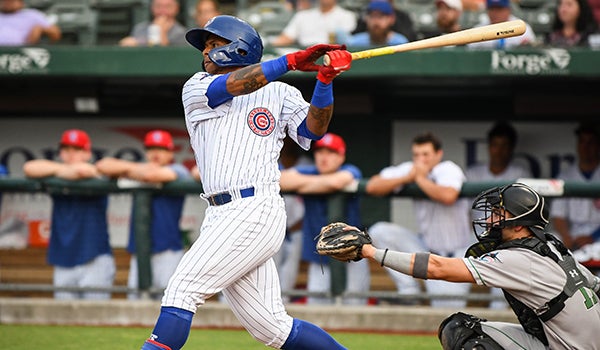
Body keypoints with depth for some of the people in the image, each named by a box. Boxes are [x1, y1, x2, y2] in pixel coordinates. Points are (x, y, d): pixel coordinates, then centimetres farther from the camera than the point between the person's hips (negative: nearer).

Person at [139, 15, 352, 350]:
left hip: (257, 212, -5)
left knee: (183, 289, -16)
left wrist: (325, 80, -17)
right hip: (219, 218, 5)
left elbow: (313, 128, -3)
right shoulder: (196, 89, 17)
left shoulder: (278, 93, 12)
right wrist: (289, 61, -11)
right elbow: (234, 85, -3)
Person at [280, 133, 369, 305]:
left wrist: (302, 184, -17)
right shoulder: (306, 172, 6)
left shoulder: (351, 171, -4)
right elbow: (282, 179, -13)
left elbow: (337, 181, -28)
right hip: (319, 259, 3)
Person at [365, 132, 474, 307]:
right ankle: (408, 291, -7)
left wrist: (420, 178, -22)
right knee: (380, 232, -12)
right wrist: (406, 178, -15)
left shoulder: (448, 170, -15)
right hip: (426, 248, 6)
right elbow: (372, 186, -6)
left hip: (454, 256, -6)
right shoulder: (408, 170, 0)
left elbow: (448, 196, -38)